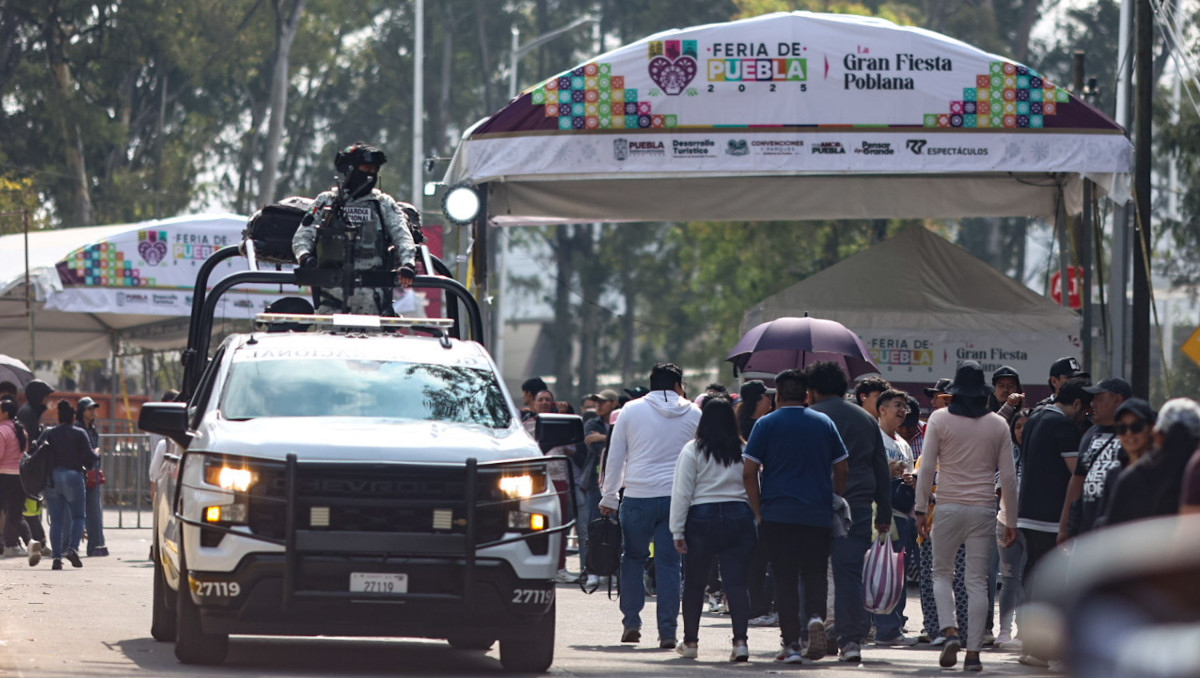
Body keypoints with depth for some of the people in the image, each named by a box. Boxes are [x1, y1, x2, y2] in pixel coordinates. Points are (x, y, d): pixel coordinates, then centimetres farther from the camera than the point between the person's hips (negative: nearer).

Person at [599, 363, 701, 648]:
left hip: (638, 496, -1)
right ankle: (668, 632, -2)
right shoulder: (693, 414, 7)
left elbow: (614, 458, 6)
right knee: (668, 563, 2)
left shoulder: (631, 411, 5)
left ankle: (631, 622, 9)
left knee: (633, 558, 13)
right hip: (676, 497, 1)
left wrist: (608, 498, 12)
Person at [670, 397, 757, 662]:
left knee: (694, 583, 12)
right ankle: (740, 641, -13)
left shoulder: (692, 451, -4)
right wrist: (755, 522, 13)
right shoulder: (743, 451, 3)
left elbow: (682, 493, -5)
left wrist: (677, 531, -1)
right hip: (739, 518, 2)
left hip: (702, 519, -2)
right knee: (736, 582, -2)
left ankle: (690, 641, 21)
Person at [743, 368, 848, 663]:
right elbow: (841, 469, 8)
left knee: (785, 577, 2)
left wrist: (758, 512, 2)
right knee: (815, 573, 12)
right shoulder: (824, 423, 7)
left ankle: (791, 643, -2)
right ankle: (816, 615, -16)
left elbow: (749, 472, -4)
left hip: (778, 514, -2)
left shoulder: (767, 424, 0)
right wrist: (834, 502, 18)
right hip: (818, 515, 2)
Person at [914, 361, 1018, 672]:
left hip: (949, 507, -1)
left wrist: (921, 510, 4)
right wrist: (1011, 520, 12)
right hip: (984, 509, 1)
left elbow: (927, 468, -3)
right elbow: (1008, 476, 5)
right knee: (977, 581, 3)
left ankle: (949, 630, -9)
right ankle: (973, 652, -1)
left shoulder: (940, 419, -1)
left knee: (941, 573, 13)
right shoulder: (997, 424, 3)